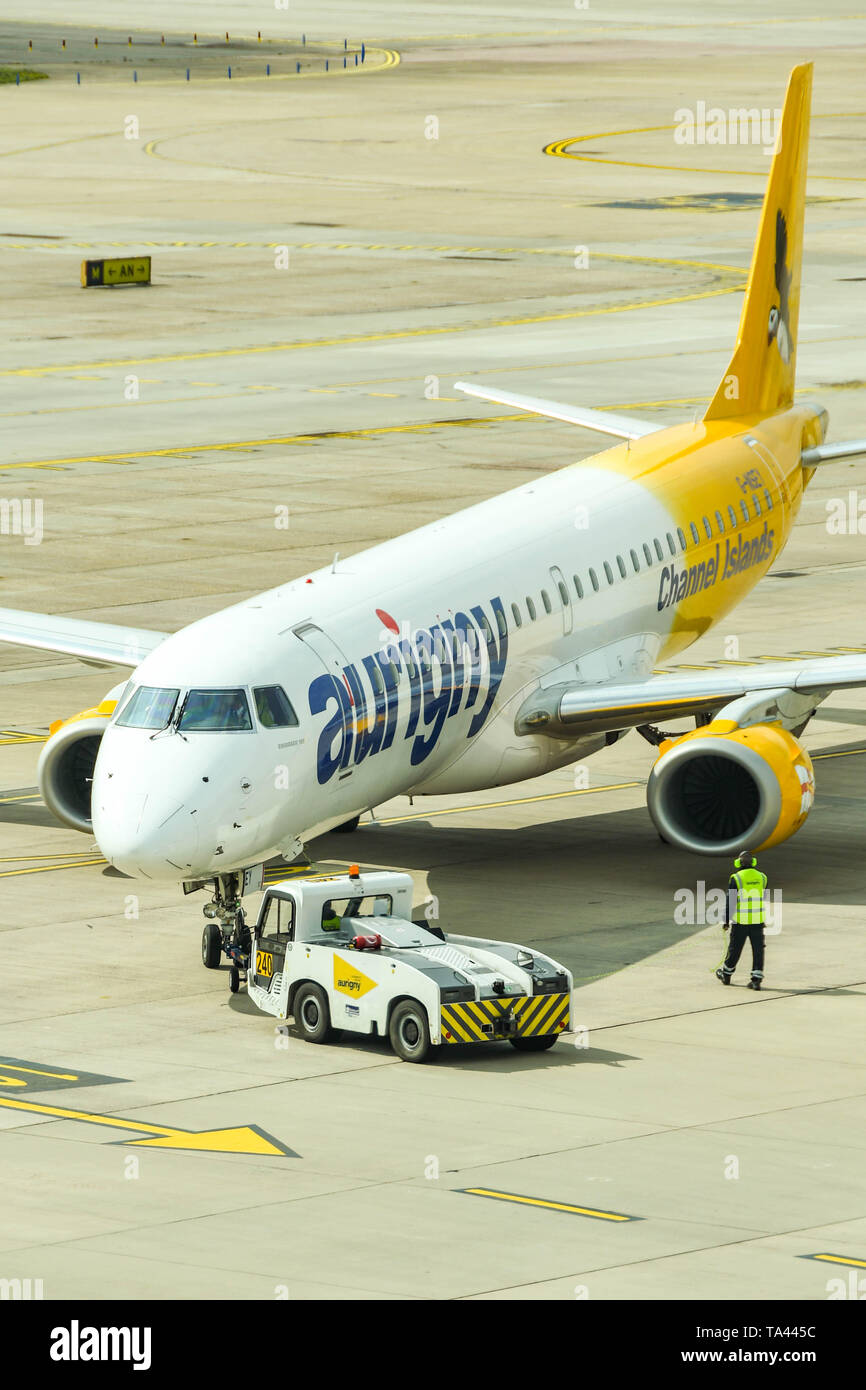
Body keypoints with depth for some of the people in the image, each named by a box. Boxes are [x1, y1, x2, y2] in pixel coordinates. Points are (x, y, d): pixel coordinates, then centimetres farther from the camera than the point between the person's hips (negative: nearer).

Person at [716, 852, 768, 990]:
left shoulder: (736, 878, -8)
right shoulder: (761, 877, 4)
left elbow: (730, 901, -9)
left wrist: (726, 921, -3)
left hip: (740, 921, -2)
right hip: (758, 920, 2)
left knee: (735, 948, 11)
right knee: (758, 949, 3)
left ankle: (726, 974, 28)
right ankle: (756, 979, -3)